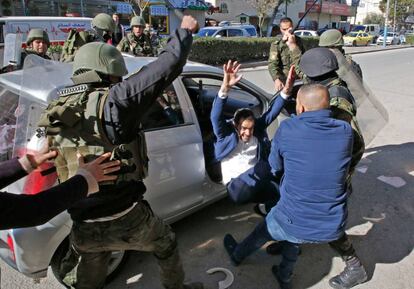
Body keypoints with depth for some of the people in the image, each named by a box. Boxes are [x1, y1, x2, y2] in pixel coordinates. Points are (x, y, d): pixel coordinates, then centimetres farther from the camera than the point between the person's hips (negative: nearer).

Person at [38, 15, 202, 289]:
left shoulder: (55, 113, 5)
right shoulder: (111, 101, -14)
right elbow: (169, 65, -14)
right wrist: (185, 30, 2)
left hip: (84, 229, 5)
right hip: (126, 219, -4)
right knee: (166, 244, 26)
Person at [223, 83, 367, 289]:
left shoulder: (287, 129, -13)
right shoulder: (346, 131, -6)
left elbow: (274, 167, 3)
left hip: (295, 225, -2)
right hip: (333, 228, 3)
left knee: (262, 231, 30)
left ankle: (237, 256, 56)